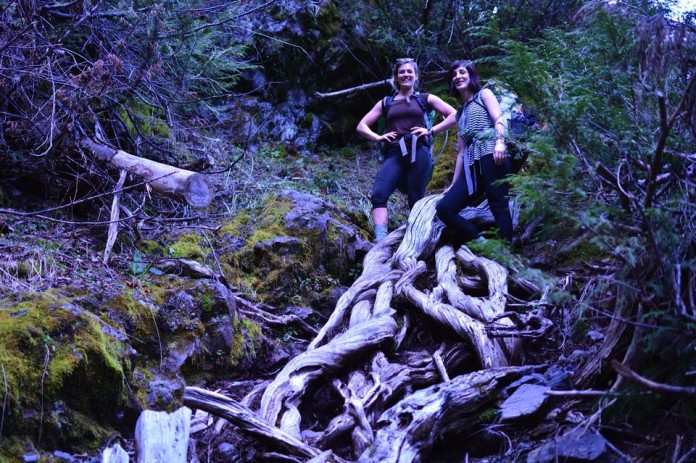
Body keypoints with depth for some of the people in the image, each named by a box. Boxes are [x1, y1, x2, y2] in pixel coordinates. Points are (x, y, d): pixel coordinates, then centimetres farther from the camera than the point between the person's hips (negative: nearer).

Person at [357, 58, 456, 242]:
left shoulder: (425, 98, 17)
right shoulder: (385, 103, 23)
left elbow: (454, 115, 11)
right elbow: (361, 126, 23)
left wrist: (431, 131, 1)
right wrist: (378, 137, 5)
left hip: (418, 150, -1)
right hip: (394, 154, 1)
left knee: (416, 199, -6)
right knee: (378, 195, -21)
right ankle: (381, 241, -33)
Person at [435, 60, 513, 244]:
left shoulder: (484, 94, 15)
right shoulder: (460, 113, 31)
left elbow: (499, 120, -3)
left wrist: (500, 143, -23)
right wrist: (453, 184, 21)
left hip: (490, 155, -7)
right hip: (471, 165, 7)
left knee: (498, 205, -20)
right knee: (444, 209, -8)